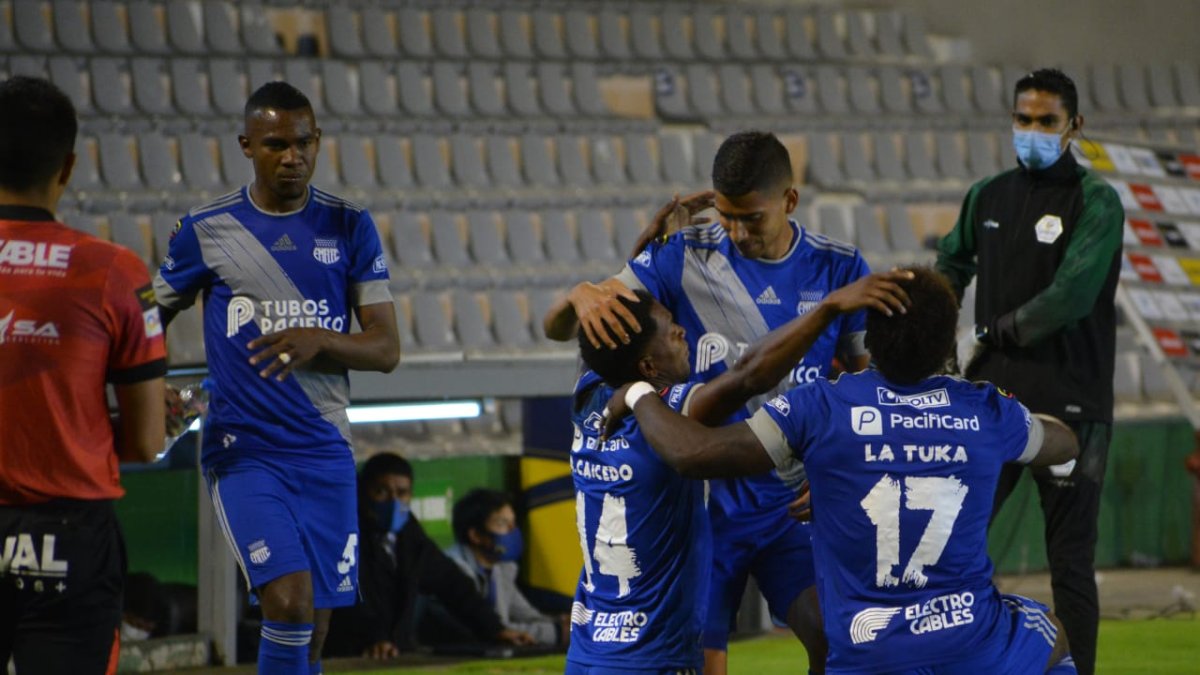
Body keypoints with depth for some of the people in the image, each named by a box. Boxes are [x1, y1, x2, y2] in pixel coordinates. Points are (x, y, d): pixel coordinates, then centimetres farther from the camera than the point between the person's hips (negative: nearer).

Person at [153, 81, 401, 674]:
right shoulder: (207, 230, 0)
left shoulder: (349, 226, 4)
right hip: (242, 452, -3)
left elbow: (386, 348, 0)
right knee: (289, 602, -21)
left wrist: (319, 340, -20)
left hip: (325, 451, 3)